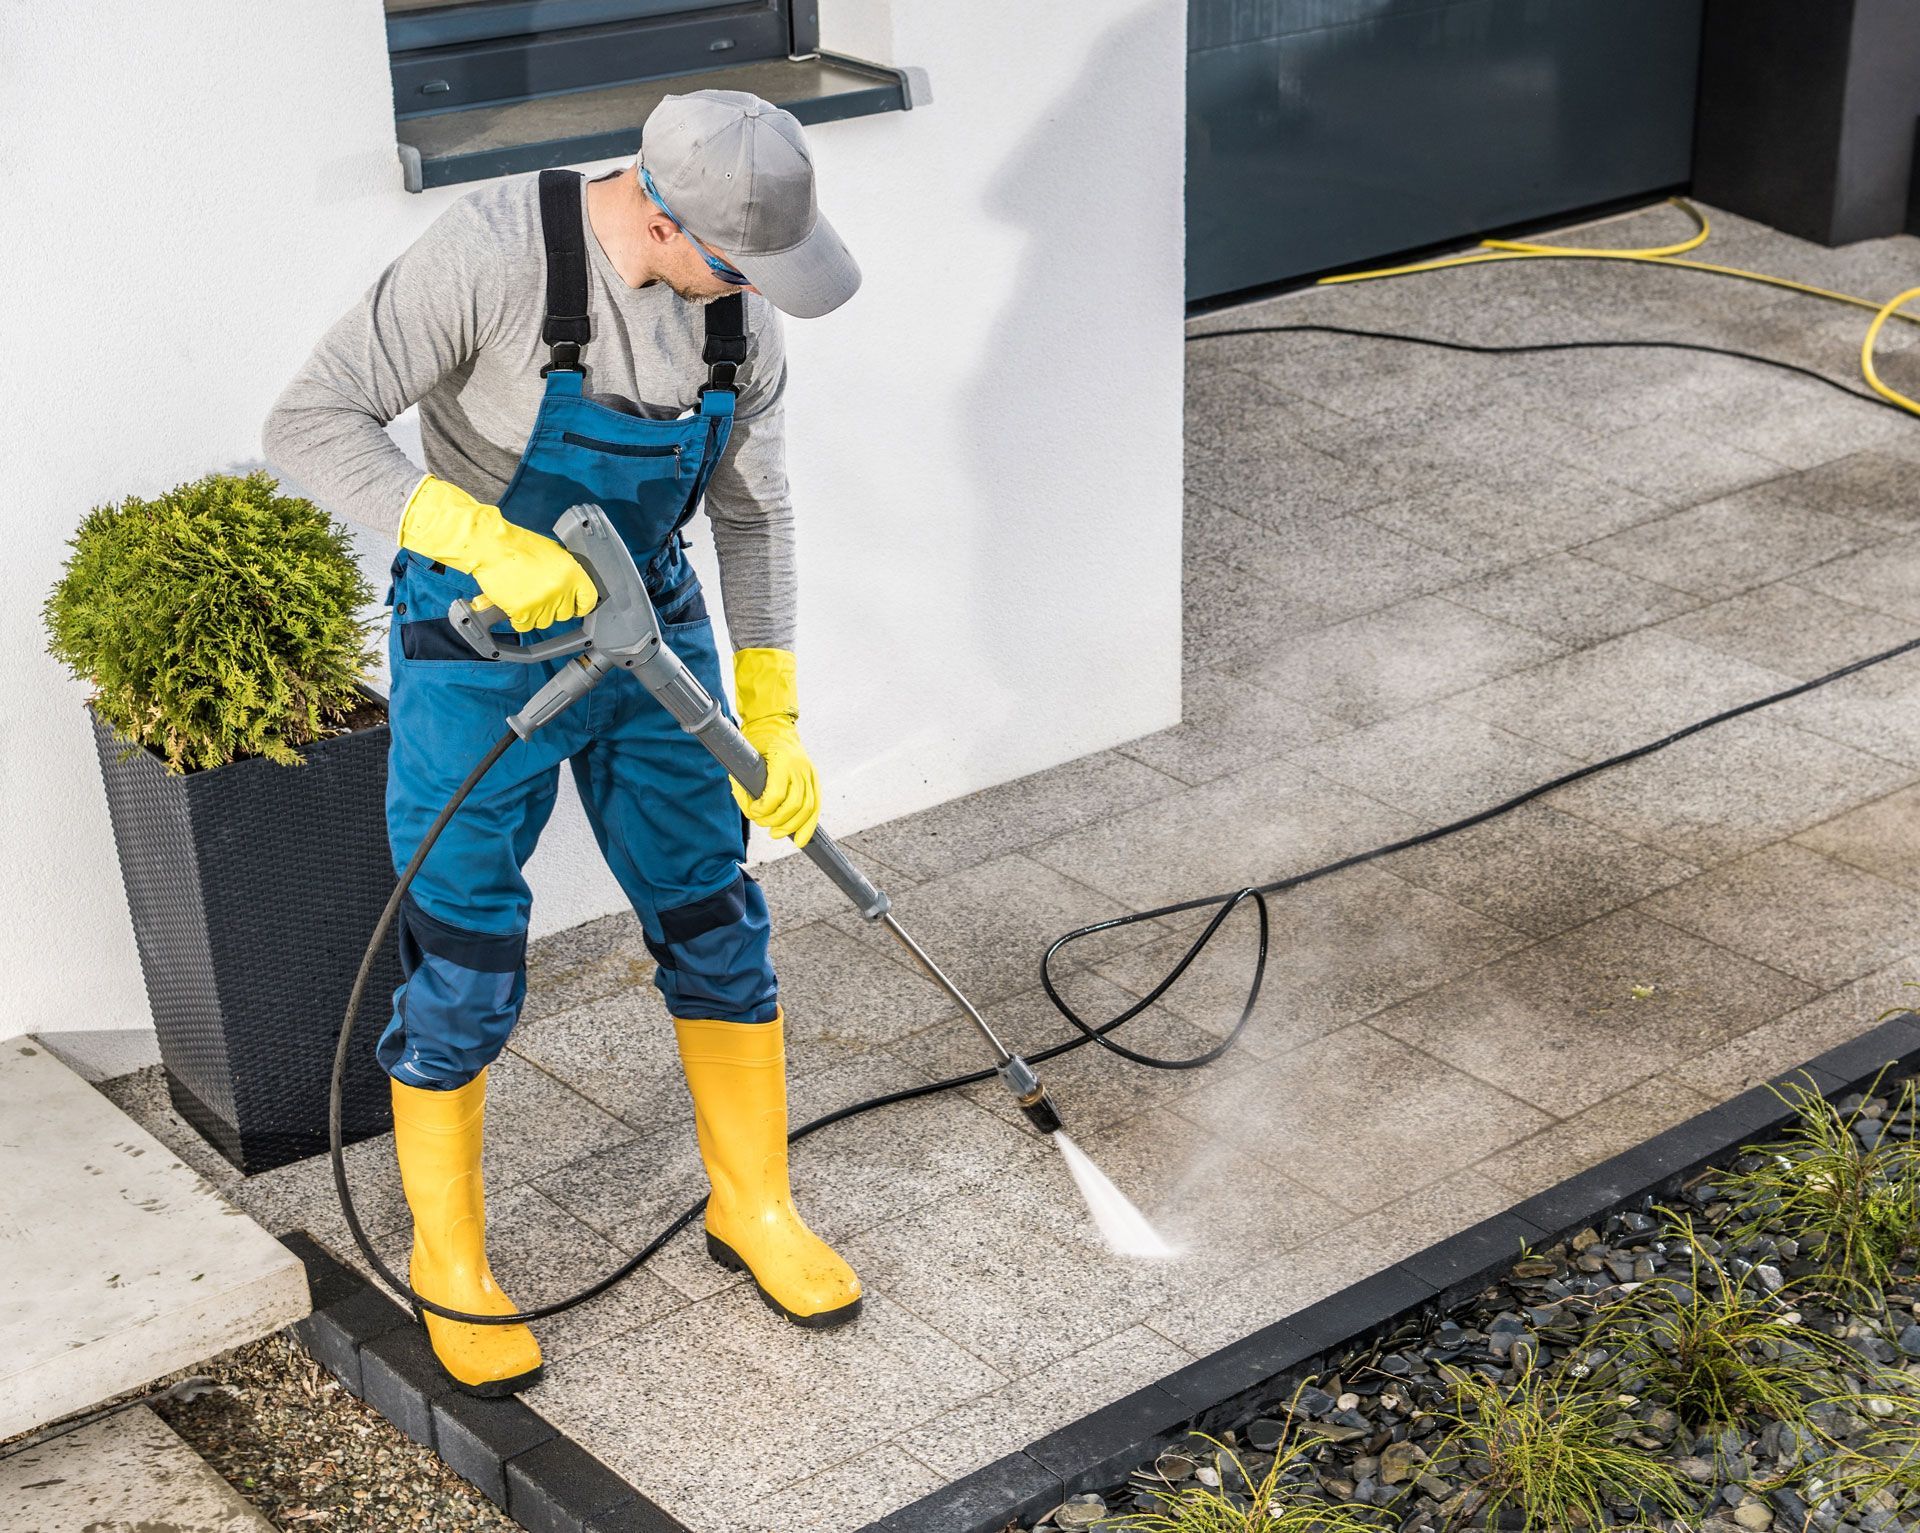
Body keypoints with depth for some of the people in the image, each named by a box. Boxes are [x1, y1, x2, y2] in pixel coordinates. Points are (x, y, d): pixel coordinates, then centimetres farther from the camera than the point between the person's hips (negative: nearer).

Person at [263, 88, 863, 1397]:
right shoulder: (494, 251, -27)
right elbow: (311, 423, -26)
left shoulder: (741, 305, -8)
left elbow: (753, 514, 2)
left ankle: (756, 1212, 29)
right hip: (482, 646, -5)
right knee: (462, 980, 2)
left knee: (718, 925, 9)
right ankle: (450, 1266, 24)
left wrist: (773, 724, -2)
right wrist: (486, 542, -39)